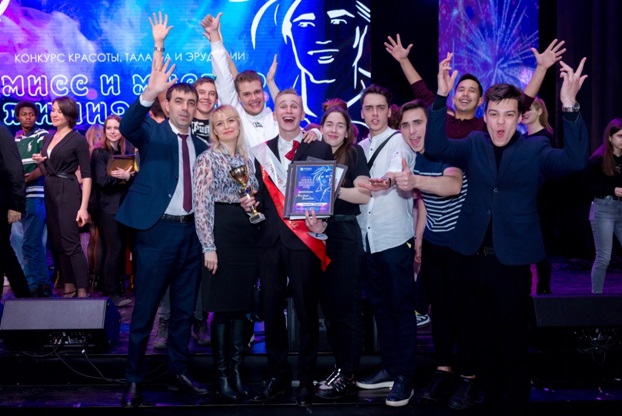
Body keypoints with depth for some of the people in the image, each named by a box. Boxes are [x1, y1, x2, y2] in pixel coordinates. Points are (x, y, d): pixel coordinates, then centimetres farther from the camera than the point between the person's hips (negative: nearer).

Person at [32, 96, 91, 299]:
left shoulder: (78, 140, -8)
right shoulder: (49, 137, 13)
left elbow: (86, 176, -11)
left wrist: (84, 207, -18)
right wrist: (39, 162, -3)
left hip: (68, 193, -8)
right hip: (50, 192, 8)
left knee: (71, 244, -10)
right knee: (57, 244, 10)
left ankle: (82, 293, -6)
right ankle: (69, 288, 18)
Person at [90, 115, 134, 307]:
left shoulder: (124, 152, 14)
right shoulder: (99, 152, -3)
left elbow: (134, 177, 5)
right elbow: (102, 180, -14)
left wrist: (128, 176, -14)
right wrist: (122, 177, -16)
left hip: (122, 206, 6)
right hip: (106, 208, -6)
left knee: (120, 249, 7)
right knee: (114, 249, -9)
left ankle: (115, 288, 16)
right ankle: (111, 293, -3)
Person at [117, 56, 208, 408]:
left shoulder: (201, 145, 13)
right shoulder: (152, 132, 0)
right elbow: (127, 127, -23)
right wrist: (148, 94, -40)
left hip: (192, 232, 5)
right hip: (158, 230, -5)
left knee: (184, 309, 14)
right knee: (145, 310, 1)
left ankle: (179, 372, 27)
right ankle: (135, 381, 14)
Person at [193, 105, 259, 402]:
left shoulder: (246, 159, 15)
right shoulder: (208, 158, -4)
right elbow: (201, 204, -10)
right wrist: (208, 246, -16)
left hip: (247, 234, 6)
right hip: (222, 233, -6)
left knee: (242, 304, 8)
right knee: (222, 306, -2)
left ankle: (237, 370, 18)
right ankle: (221, 374, 9)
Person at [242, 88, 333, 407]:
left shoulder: (320, 149, 4)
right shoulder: (261, 151, 13)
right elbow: (260, 195, 14)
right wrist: (250, 204, -7)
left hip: (304, 238, -3)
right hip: (270, 239, 3)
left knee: (306, 311, 3)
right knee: (271, 309, 7)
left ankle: (306, 380, 16)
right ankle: (277, 375, 22)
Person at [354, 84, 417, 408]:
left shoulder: (399, 141, -7)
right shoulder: (360, 147, 14)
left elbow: (397, 169, -29)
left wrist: (387, 180, -50)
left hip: (395, 238, -7)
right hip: (367, 239, 7)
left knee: (401, 308, 0)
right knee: (379, 306, 14)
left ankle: (405, 377, 8)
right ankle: (389, 368, 26)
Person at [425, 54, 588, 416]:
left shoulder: (535, 149, -2)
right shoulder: (474, 145, 6)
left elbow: (575, 160, -18)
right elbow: (435, 147, -9)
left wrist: (569, 107, -29)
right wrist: (442, 97, -20)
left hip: (512, 259, -3)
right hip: (474, 256, 3)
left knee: (513, 341, 8)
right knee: (483, 338, 16)